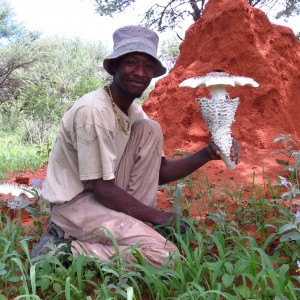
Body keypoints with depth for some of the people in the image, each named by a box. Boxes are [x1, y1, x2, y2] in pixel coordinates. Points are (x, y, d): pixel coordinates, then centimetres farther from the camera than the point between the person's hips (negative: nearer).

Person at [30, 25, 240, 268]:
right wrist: (157, 216, -14)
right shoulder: (93, 110, -24)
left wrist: (208, 154, -11)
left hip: (103, 195, 8)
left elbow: (159, 171, 3)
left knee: (150, 130, -5)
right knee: (165, 256, -20)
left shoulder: (135, 112, 4)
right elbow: (102, 188, -23)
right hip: (75, 203, -8)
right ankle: (63, 248, -8)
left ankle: (134, 224, -1)